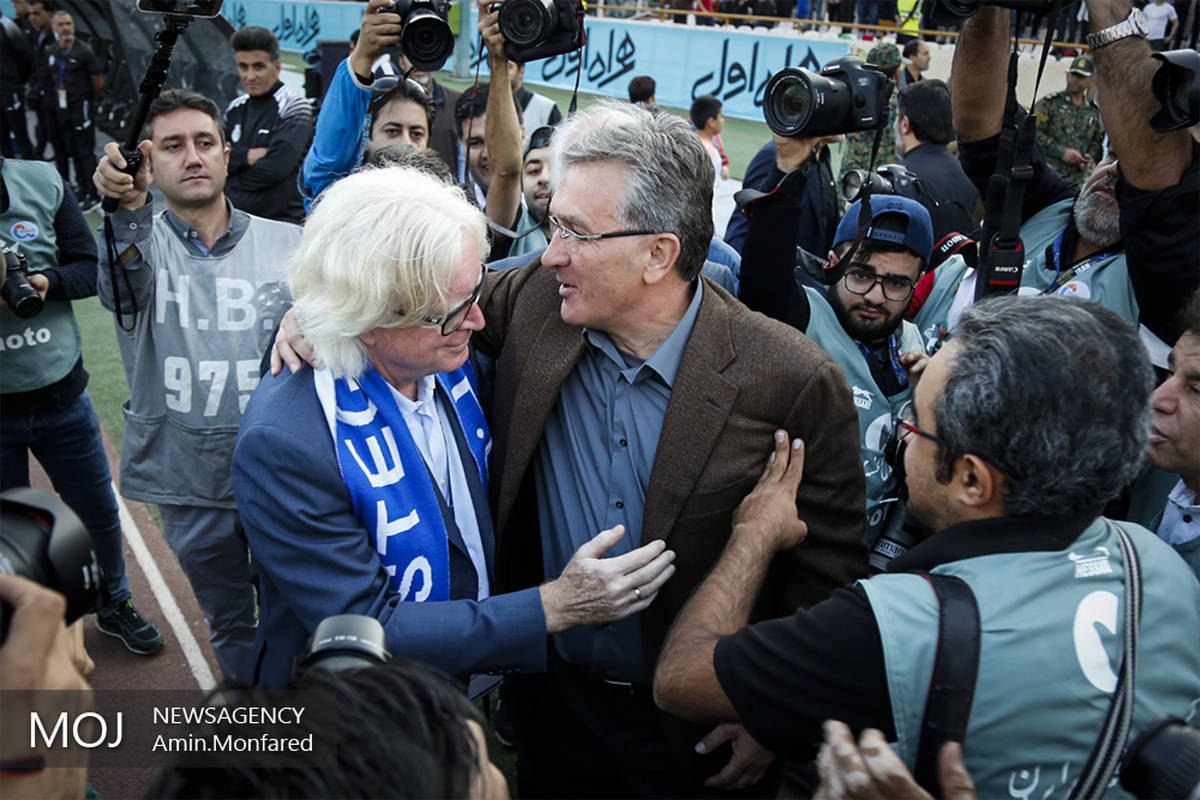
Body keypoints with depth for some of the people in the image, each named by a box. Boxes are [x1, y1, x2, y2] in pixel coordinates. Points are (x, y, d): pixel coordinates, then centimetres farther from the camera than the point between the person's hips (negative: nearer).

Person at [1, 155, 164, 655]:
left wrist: (47, 283, -23)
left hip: (61, 393, 2)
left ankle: (114, 605, 43)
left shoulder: (42, 182, -6)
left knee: (98, 510, 18)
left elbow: (89, 267, -1)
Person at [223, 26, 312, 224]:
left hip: (283, 218, -5)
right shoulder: (235, 108, 15)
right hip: (235, 219, 5)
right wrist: (246, 156, -10)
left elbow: (276, 167, -15)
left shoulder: (294, 105, -5)